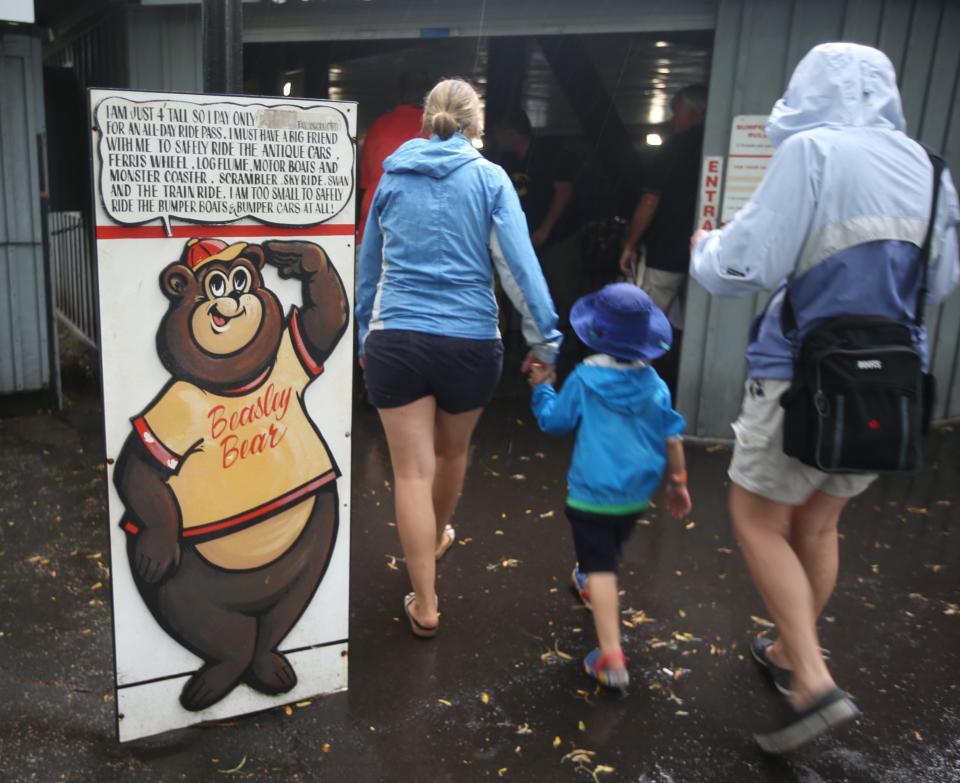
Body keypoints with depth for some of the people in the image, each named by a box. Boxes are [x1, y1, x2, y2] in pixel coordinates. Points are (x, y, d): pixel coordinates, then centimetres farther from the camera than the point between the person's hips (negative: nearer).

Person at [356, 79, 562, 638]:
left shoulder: (392, 178, 10)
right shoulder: (489, 178, 1)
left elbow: (369, 266, 16)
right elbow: (518, 262, -8)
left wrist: (366, 333, 25)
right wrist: (545, 338, -5)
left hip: (396, 338, 1)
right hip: (469, 340, -1)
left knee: (412, 471, 4)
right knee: (452, 451, 23)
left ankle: (425, 604, 9)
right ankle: (436, 539, 49)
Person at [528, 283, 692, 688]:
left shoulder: (584, 378, -11)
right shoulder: (654, 383, 0)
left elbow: (554, 420, -2)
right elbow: (671, 436, 3)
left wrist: (542, 388, 15)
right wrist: (678, 480, 14)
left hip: (593, 493, -5)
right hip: (637, 493, 5)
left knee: (600, 567, -6)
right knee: (610, 551, 29)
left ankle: (611, 655, -14)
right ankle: (588, 584, 58)